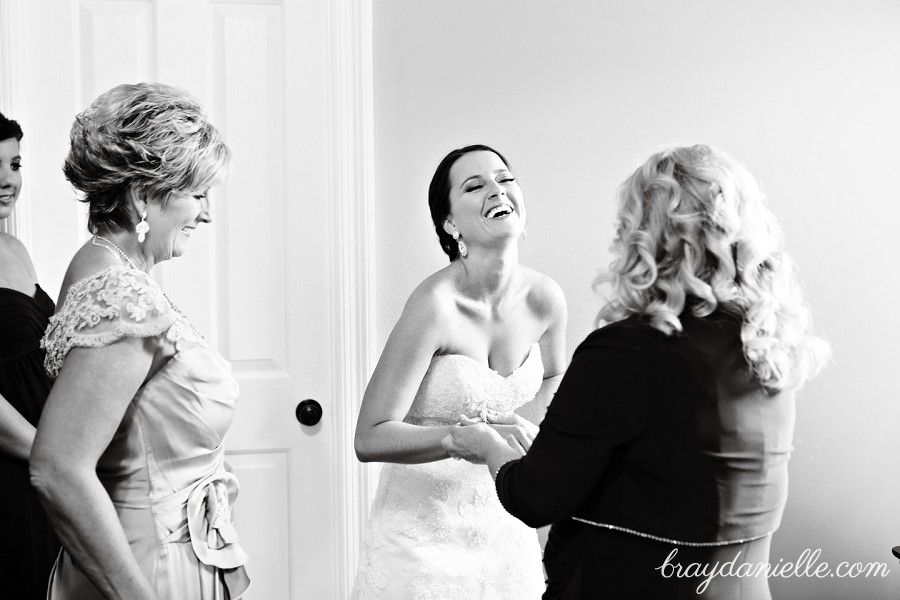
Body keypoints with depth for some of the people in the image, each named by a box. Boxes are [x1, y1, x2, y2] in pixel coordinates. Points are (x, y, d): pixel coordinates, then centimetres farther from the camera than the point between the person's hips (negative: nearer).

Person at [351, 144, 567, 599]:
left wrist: (524, 430, -3)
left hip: (501, 527, 5)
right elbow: (371, 438, -23)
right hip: (424, 528, -5)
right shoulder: (436, 305, -23)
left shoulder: (545, 299, -7)